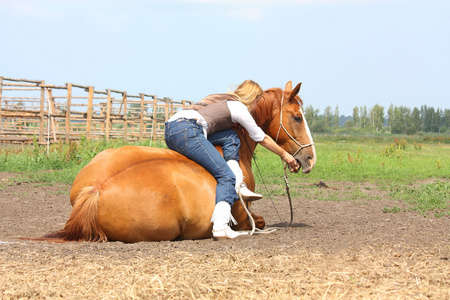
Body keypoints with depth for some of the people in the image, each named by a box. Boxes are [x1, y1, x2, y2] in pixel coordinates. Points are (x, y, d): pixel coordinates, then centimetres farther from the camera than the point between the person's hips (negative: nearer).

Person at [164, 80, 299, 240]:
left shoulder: (220, 99, 32)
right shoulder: (239, 107, 9)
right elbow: (262, 139, 19)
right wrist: (285, 155, 33)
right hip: (187, 131, -9)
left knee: (231, 137, 17)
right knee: (226, 176, -8)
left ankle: (238, 185, 3)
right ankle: (221, 226, -26)